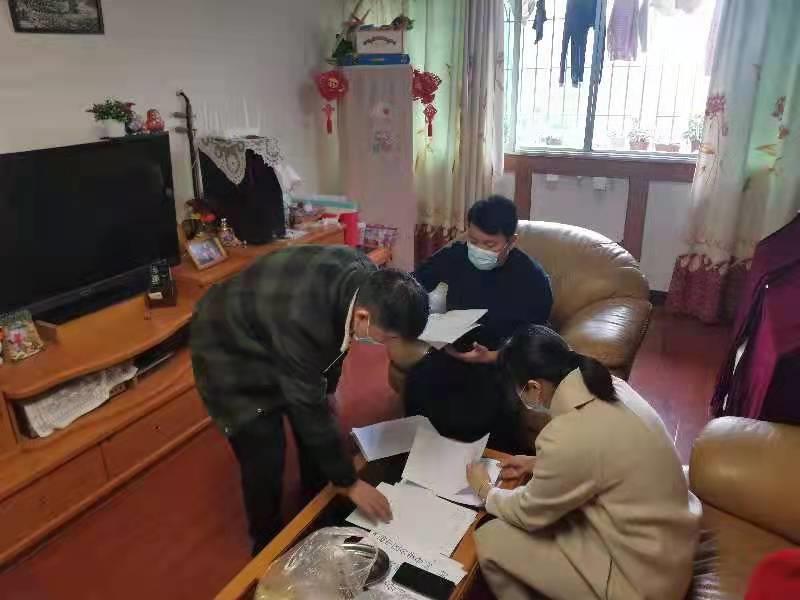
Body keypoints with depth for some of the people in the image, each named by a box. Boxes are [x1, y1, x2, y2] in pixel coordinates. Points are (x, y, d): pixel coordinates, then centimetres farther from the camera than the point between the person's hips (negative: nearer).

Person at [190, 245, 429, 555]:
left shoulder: (365, 279, -20)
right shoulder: (301, 319, -42)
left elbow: (334, 339, 0)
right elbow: (308, 408, -31)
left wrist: (327, 388, 11)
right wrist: (349, 483, -21)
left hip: (278, 337, 7)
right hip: (230, 351, -7)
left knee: (318, 427, 11)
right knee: (265, 459, -5)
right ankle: (268, 546, 23)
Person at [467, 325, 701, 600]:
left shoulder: (566, 438, -31)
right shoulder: (612, 388, -7)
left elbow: (529, 514, -12)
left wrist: (485, 489, 6)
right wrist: (538, 464, 14)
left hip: (642, 578, -8)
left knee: (489, 540, -2)